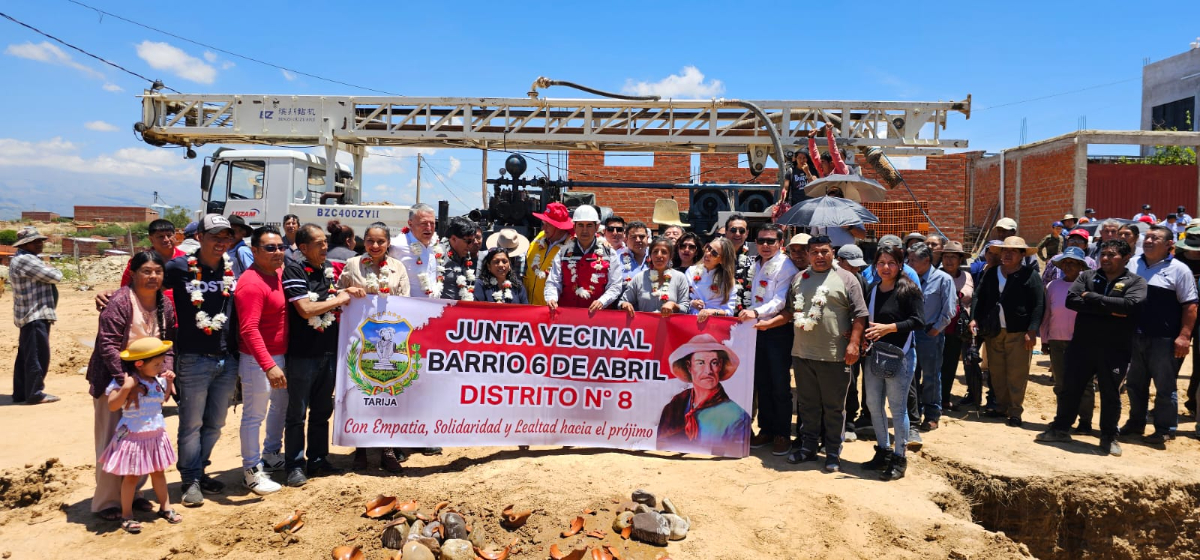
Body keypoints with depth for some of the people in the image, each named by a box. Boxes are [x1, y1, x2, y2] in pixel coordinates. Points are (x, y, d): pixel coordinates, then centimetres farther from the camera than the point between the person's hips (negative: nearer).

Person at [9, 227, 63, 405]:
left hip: (31, 315, 11)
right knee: (38, 356, -6)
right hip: (35, 316, -11)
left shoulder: (21, 260, 19)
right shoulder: (25, 260, -16)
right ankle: (34, 394, -1)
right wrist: (52, 269, 4)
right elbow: (55, 277, -17)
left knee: (25, 356, 15)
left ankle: (20, 392, 22)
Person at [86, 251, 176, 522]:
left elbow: (168, 344, 5)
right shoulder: (120, 302, -19)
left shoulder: (166, 305, 2)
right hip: (113, 380, -6)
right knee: (112, 442, 1)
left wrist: (167, 372, -10)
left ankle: (132, 493, 27)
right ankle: (106, 502, 15)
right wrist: (125, 380, -27)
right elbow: (107, 345, -23)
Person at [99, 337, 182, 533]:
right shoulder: (124, 381, -16)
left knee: (158, 472, 17)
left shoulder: (158, 380, 2)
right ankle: (126, 516, 18)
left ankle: (165, 507, 30)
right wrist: (126, 388, -33)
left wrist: (169, 382, 6)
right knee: (131, 477, 4)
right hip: (133, 437, -6)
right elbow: (112, 406, -21)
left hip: (156, 435, 6)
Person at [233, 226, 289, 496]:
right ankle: (252, 471, 15)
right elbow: (249, 330, -29)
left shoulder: (279, 273, 5)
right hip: (258, 360, -10)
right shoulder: (252, 284, -22)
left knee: (281, 404, 23)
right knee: (254, 415, 1)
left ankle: (272, 455, 42)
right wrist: (269, 365, -35)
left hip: (280, 355, 10)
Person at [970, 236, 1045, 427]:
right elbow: (979, 297, 12)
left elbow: (1038, 305, -8)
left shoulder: (1030, 275, -4)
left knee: (1017, 374, -3)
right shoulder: (990, 274, 12)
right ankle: (1002, 407, 24)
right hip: (993, 331, 5)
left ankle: (1015, 411, 4)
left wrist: (1032, 331, -14)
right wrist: (974, 318, -2)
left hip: (1018, 332, -5)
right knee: (996, 372, 11)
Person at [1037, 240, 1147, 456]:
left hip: (1115, 349, -2)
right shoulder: (1087, 276, 7)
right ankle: (1060, 428, 23)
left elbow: (1131, 304, -20)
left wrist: (1091, 298, -14)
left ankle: (1108, 437, 24)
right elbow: (1071, 299, -9)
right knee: (1070, 389, 9)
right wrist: (1108, 309, -18)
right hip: (1082, 344, 2)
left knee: (1110, 394, 9)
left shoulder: (1136, 282, 0)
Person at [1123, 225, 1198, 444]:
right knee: (1135, 384, 15)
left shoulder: (1179, 270, -4)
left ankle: (1165, 429, 14)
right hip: (1135, 336, 5)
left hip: (1164, 340, -5)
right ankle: (1136, 423, 29)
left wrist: (1184, 336, -15)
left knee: (1165, 387, 3)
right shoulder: (1133, 265, 10)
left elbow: (1190, 305, -7)